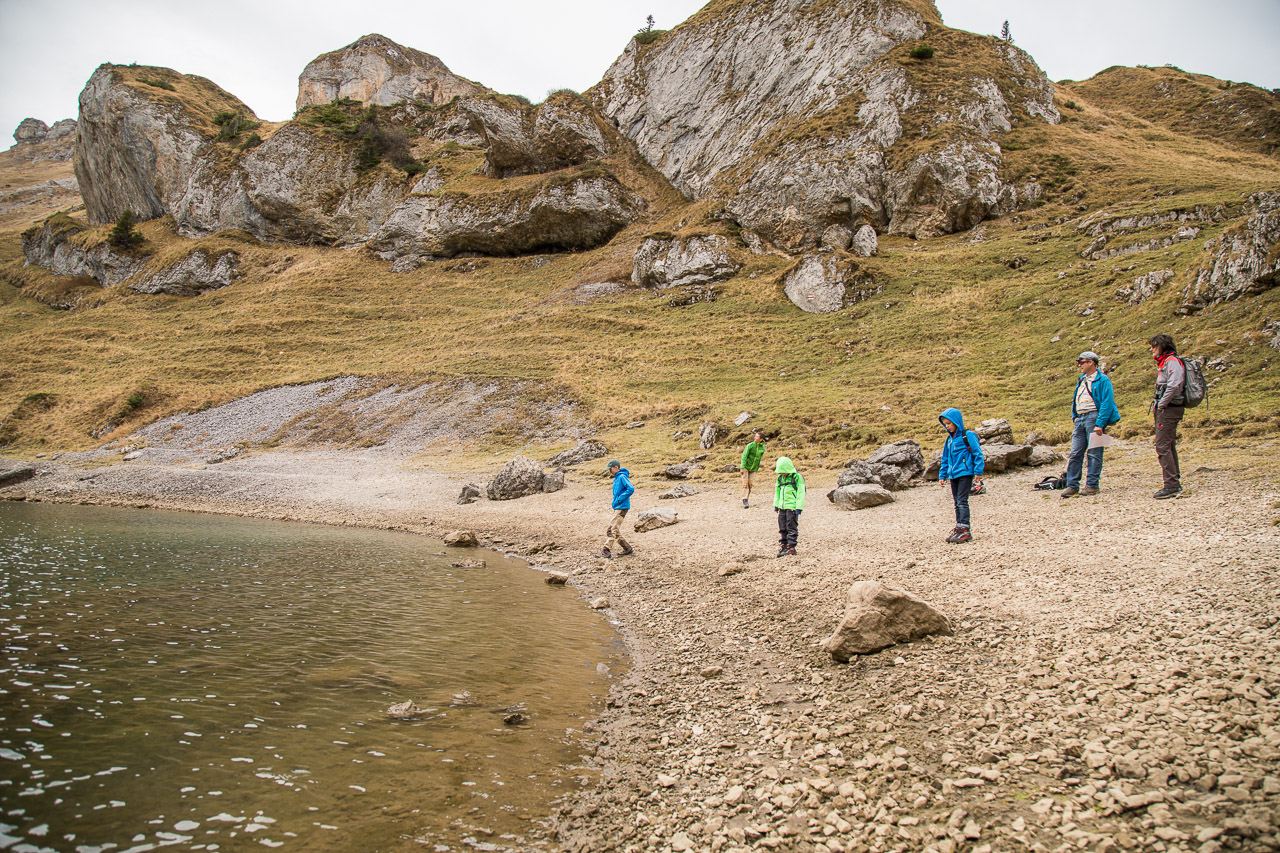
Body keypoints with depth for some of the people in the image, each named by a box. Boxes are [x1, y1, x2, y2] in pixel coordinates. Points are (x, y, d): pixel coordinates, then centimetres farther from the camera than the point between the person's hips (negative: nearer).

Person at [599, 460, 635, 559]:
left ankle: (607, 552, -18)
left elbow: (631, 489, -23)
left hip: (621, 508, -10)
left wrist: (619, 500, -18)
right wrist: (615, 502, 13)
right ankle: (628, 548, 19)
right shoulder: (616, 479, 18)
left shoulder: (622, 477, -11)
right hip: (616, 508, 10)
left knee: (613, 530, -14)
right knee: (611, 530, 11)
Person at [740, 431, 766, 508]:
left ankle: (747, 500, 9)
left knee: (750, 484, 2)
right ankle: (744, 500, -15)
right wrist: (742, 468, -18)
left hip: (753, 469, 4)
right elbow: (744, 456, -13)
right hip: (746, 467, -4)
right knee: (745, 483, -11)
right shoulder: (750, 445, -12)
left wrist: (757, 468, 17)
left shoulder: (762, 448, 0)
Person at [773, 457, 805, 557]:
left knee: (791, 527, -2)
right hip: (782, 507, 7)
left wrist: (799, 507, -12)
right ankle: (783, 546, 17)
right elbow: (777, 492, 21)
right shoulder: (780, 478, 11)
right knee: (782, 528, 9)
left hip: (792, 507, -7)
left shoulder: (797, 477, -9)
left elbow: (801, 493, -10)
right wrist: (776, 505, 20)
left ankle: (791, 548, 3)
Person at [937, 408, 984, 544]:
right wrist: (942, 475, 18)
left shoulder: (968, 435, -6)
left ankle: (964, 530, -14)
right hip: (953, 475, 7)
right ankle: (959, 529, 15)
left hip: (965, 473, -7)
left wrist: (978, 471, -12)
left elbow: (978, 454, -8)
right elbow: (945, 460, 22)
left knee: (962, 501, -12)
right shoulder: (949, 439, 15)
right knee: (957, 503, 10)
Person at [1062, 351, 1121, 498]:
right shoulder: (1081, 380, 20)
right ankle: (1072, 486, 5)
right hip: (1080, 418, 7)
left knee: (1093, 453, -2)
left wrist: (1100, 424, -18)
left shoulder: (1102, 380, -5)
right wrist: (1074, 419, 15)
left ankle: (1092, 485, 3)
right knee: (1075, 453, 3)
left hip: (1094, 417, -7)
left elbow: (1107, 403, -12)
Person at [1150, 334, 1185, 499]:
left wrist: (1161, 405, -18)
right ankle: (1175, 483, 20)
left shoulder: (1172, 362, -12)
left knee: (1163, 447, -12)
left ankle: (1171, 486, -12)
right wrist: (1158, 405, 11)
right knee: (1169, 446, 14)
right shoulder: (1163, 363, 19)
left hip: (1169, 409, -11)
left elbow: (1174, 385, -25)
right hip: (1165, 409, 11)